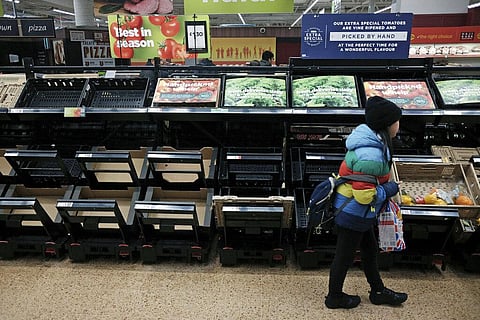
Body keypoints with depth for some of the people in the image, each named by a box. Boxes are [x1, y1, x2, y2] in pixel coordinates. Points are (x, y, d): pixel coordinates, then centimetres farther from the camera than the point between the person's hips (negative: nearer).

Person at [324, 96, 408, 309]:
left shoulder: (372, 142, 0)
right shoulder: (370, 155, -32)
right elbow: (364, 195, -30)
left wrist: (386, 187, 9)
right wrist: (389, 190, -15)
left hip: (359, 213, 10)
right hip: (353, 214, -10)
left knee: (370, 249, 25)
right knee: (345, 256, 10)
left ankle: (378, 291, 46)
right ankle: (334, 297, 33)